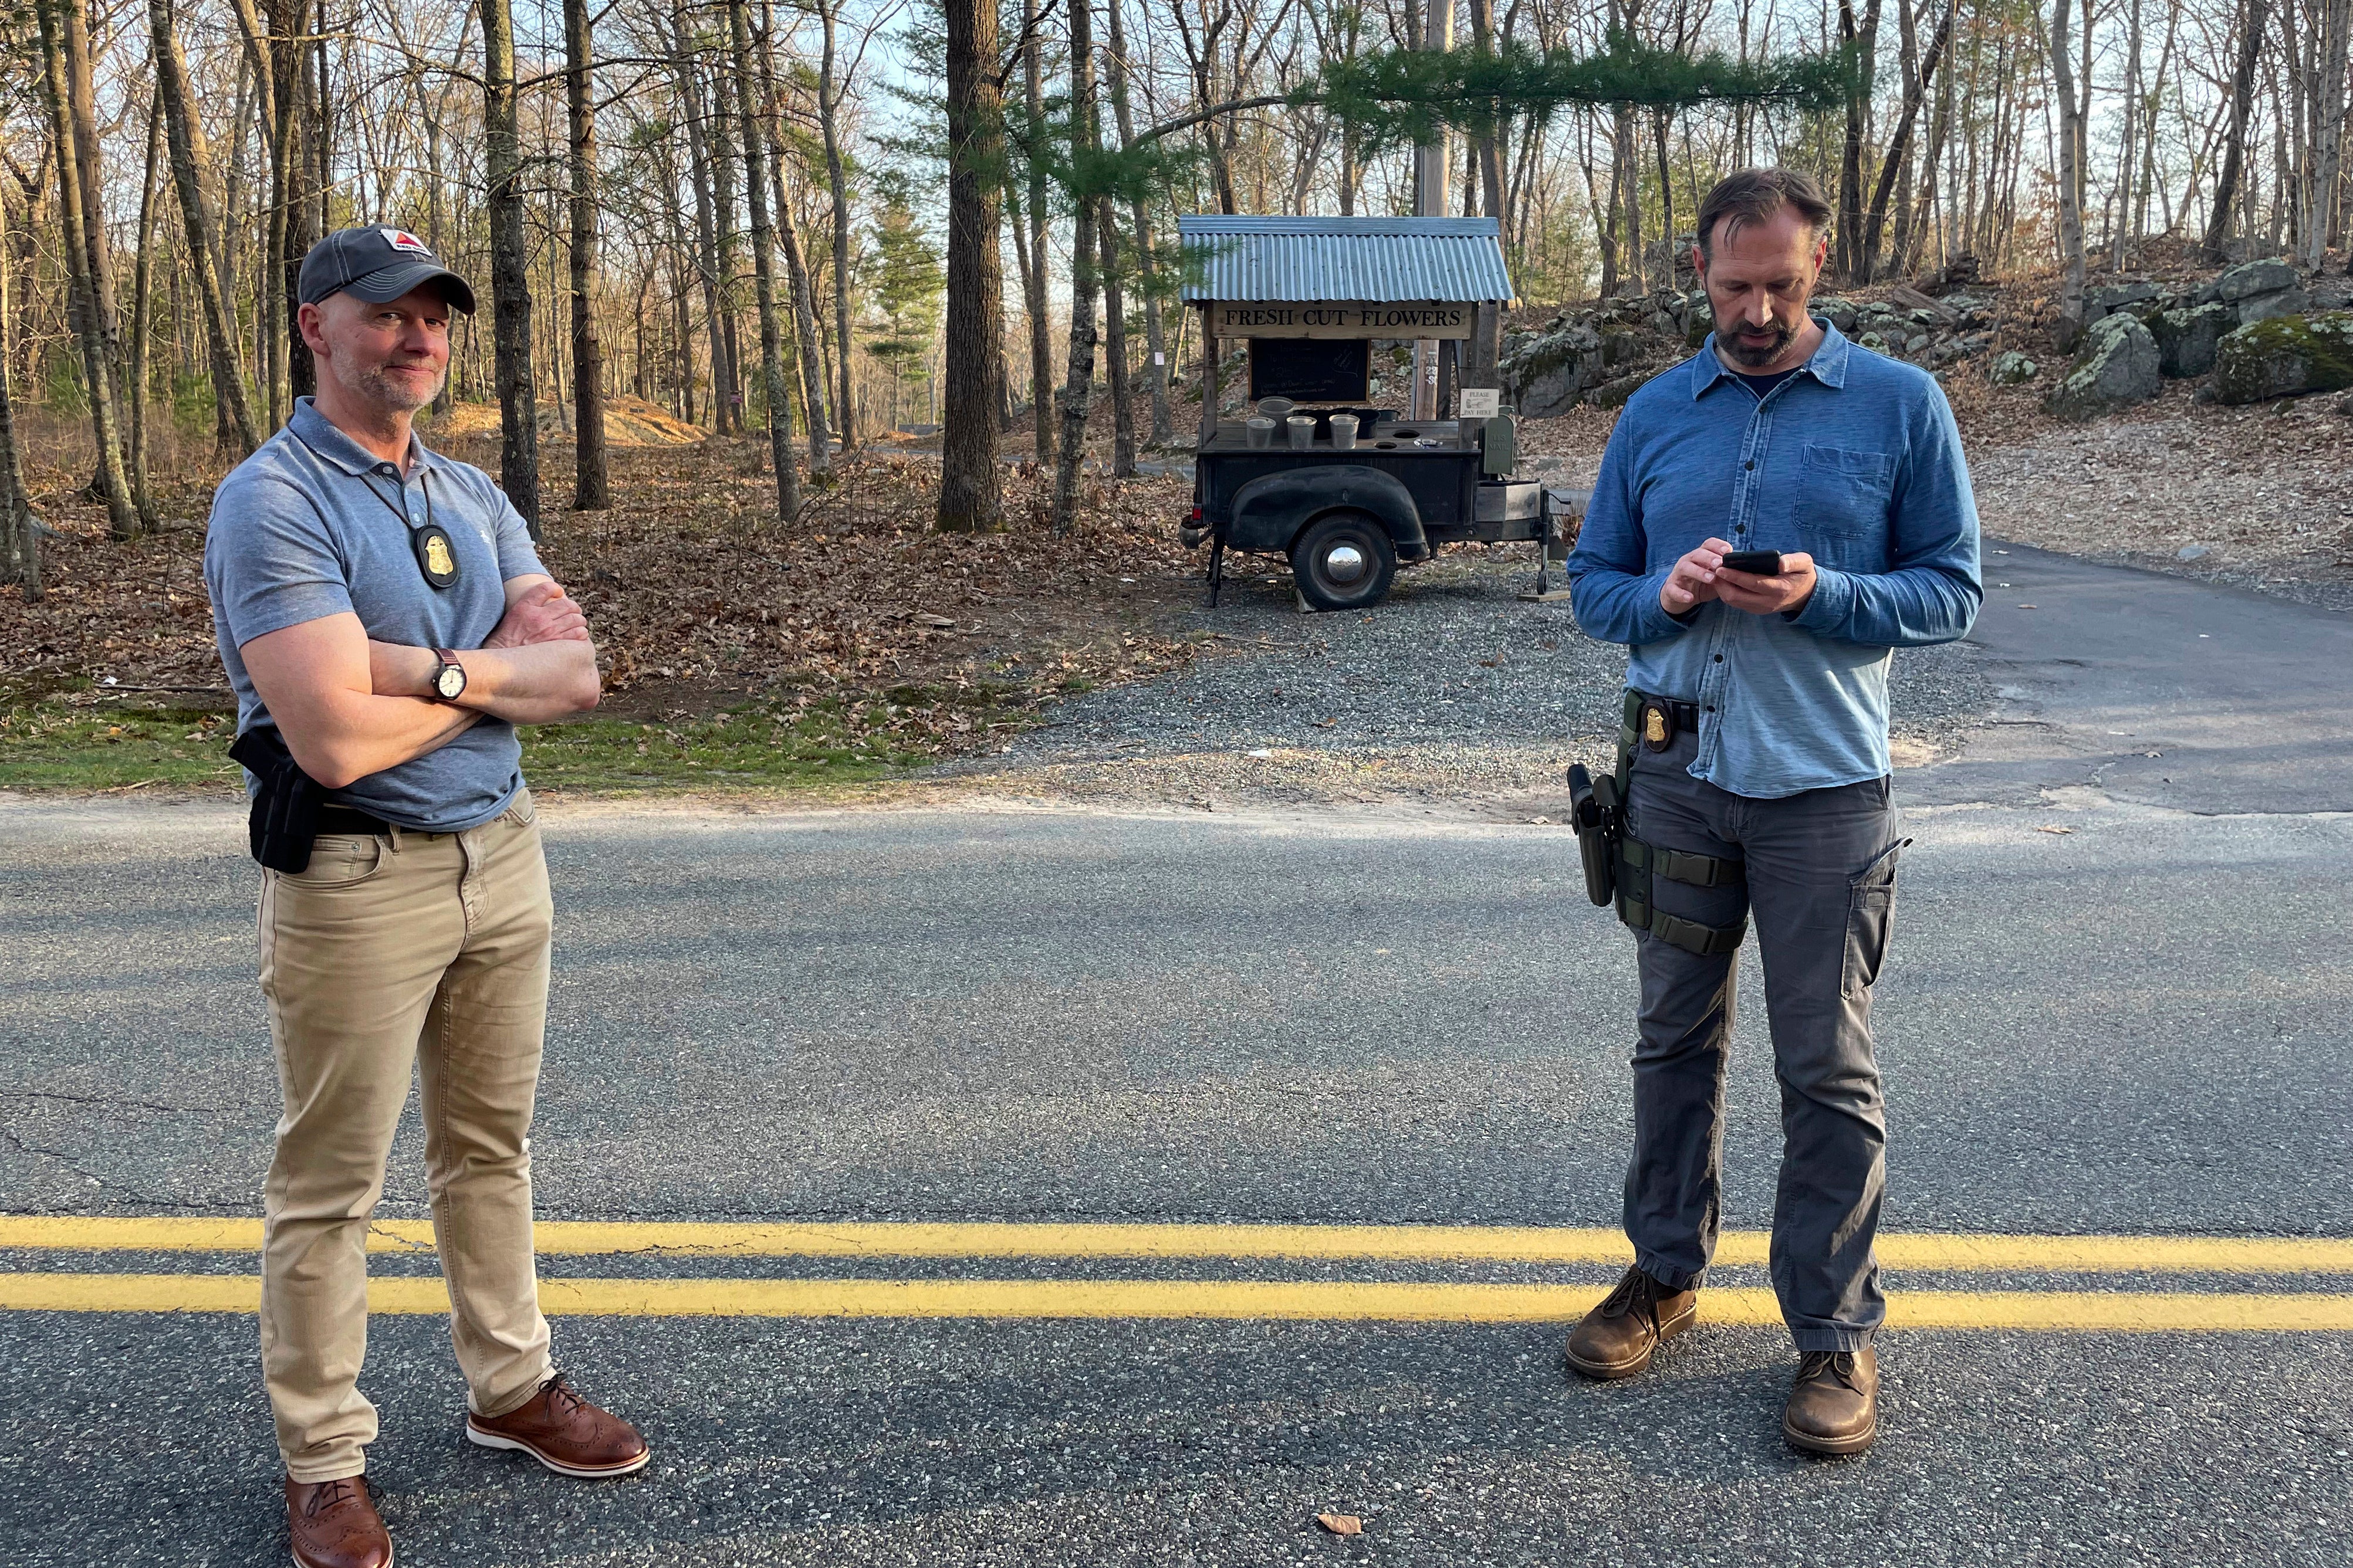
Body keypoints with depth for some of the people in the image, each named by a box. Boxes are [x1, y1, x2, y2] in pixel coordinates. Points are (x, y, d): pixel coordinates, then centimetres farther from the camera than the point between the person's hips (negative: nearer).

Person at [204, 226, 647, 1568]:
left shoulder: (474, 498, 10)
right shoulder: (272, 502, -13)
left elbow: (578, 673, -1)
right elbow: (335, 737, -24)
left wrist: (441, 669, -19)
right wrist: (502, 673, -9)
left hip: (504, 853, 7)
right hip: (357, 882, -7)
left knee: (490, 1147, 18)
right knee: (332, 1184, 5)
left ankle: (514, 1388, 34)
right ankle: (325, 1459, 20)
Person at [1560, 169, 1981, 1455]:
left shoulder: (1900, 405, -1)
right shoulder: (1653, 415, 8)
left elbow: (1952, 590, -1)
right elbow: (1591, 581, 11)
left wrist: (1821, 595, -19)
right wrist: (1663, 595, -11)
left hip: (1824, 782, -3)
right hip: (1675, 772, 3)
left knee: (1828, 1068, 1)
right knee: (1676, 1037, 14)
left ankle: (1835, 1332, 14)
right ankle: (1665, 1272, 30)